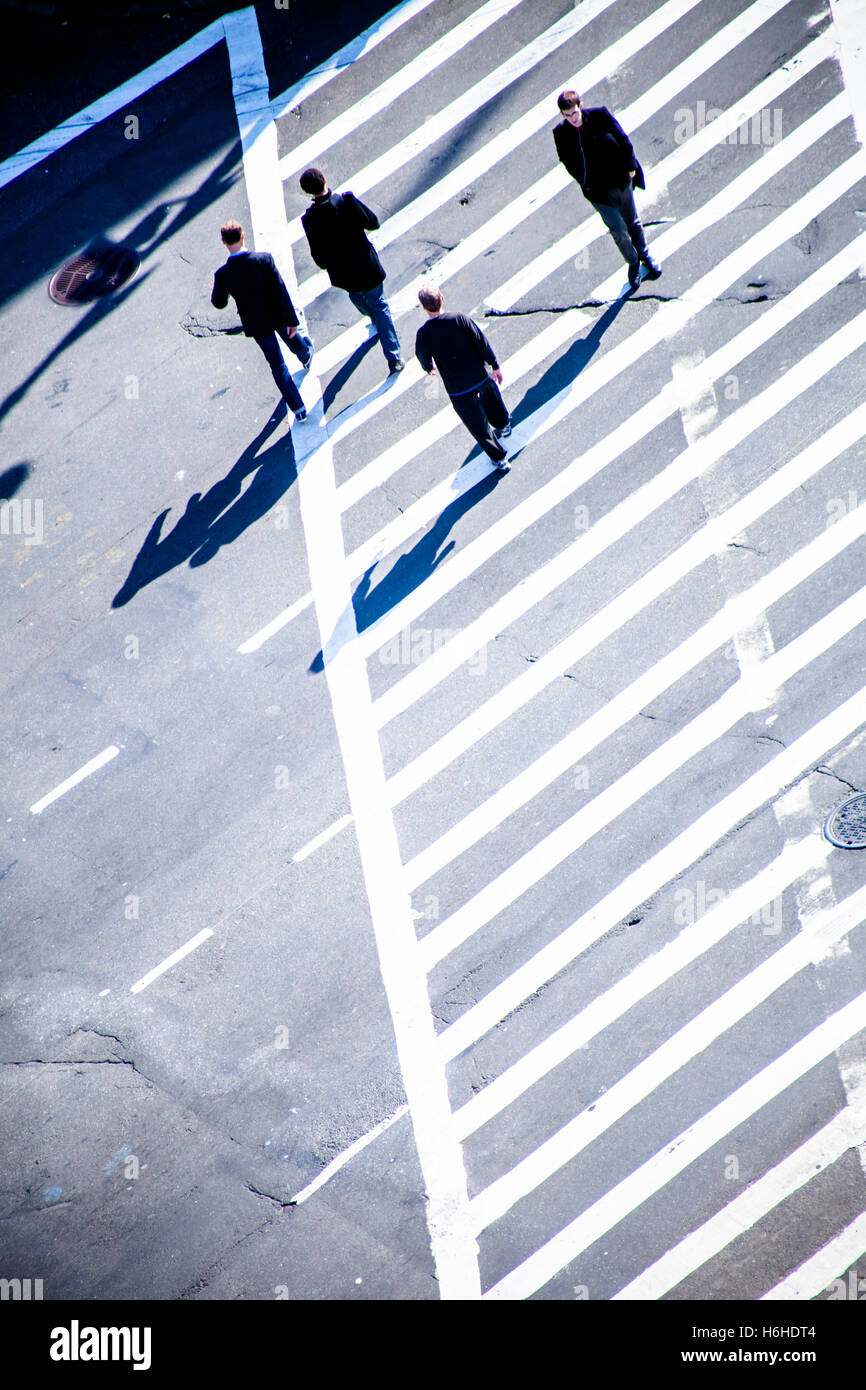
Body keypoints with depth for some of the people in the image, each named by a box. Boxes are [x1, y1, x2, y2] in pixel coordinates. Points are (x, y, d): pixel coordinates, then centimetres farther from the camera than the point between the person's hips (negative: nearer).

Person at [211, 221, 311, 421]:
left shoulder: (223, 275, -23)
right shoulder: (264, 259, -25)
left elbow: (219, 303, -7)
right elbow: (281, 291, -21)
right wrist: (292, 320, -13)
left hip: (256, 324, -1)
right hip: (277, 315, 1)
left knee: (277, 365, 14)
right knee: (291, 338, 36)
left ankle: (298, 408, 19)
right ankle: (306, 354, 70)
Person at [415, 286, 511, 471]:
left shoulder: (423, 333, -17)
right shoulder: (459, 318, -14)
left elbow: (423, 358, 0)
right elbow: (482, 342, -9)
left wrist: (429, 368, 25)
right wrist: (495, 366, 3)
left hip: (458, 390, -3)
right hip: (481, 377, 3)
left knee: (479, 427, 15)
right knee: (492, 401, 35)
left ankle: (499, 458, 26)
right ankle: (504, 426, 64)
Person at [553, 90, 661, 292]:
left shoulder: (600, 115, -15)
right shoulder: (561, 133, -13)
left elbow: (622, 139, -6)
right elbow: (567, 162, 1)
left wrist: (630, 166, -4)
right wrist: (584, 181, -6)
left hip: (620, 179, 1)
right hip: (597, 189, -1)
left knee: (632, 222, 19)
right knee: (618, 230, -3)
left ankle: (645, 256, 45)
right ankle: (633, 263, 26)